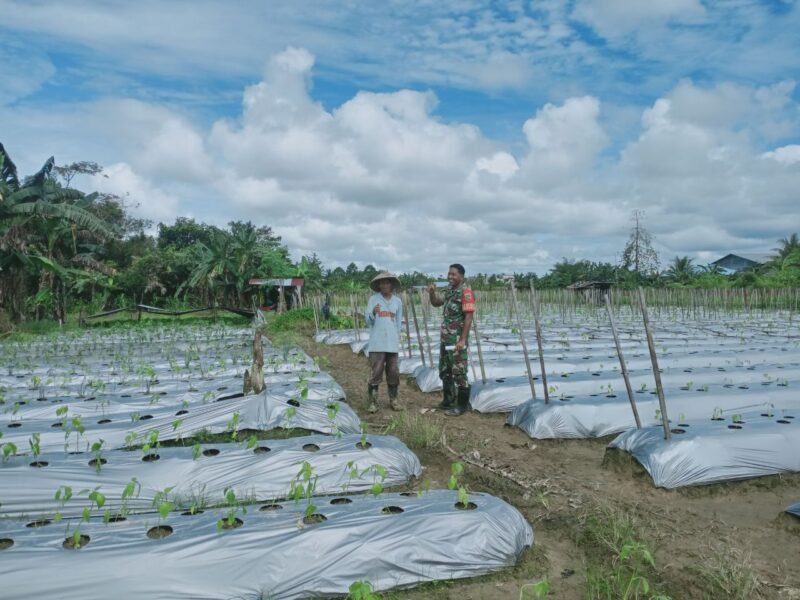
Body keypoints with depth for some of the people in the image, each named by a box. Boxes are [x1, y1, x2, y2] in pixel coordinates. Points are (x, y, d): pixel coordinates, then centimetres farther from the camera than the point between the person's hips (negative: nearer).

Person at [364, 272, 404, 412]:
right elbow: (368, 320, -2)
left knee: (393, 372, 6)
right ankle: (372, 401, 2)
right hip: (377, 343, -3)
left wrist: (396, 337, 14)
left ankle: (393, 399, 16)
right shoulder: (373, 299, 2)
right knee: (375, 372, -4)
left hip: (392, 344, 3)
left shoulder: (397, 301, 9)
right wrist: (373, 313, -21)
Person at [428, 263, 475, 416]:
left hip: (457, 339, -9)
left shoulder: (466, 292, -14)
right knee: (444, 371, 16)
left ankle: (461, 405, 6)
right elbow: (436, 303, 27)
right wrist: (432, 293, 4)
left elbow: (468, 317, -18)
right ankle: (448, 400, 29)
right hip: (445, 338, 9)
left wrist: (463, 340, -23)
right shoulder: (449, 290, 12)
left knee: (459, 372, -2)